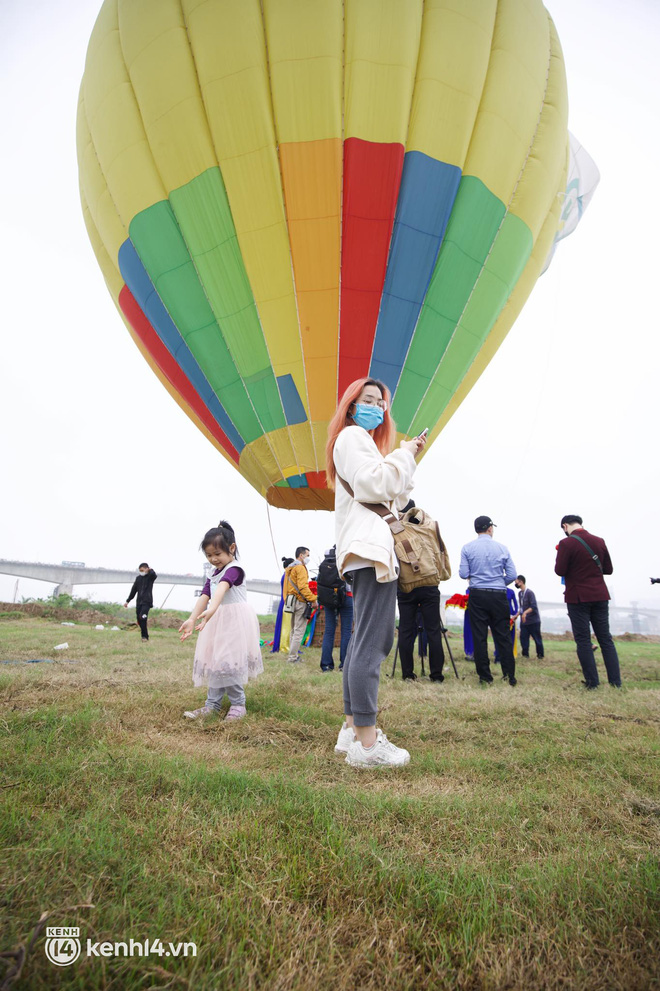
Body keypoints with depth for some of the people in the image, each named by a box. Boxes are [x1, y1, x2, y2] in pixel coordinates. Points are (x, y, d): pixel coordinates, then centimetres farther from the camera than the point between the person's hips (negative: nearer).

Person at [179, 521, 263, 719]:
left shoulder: (234, 569, -14)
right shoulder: (213, 575, 12)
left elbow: (223, 587, -34)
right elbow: (204, 597, 2)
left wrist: (213, 609, -52)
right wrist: (192, 619, -12)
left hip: (235, 622, -8)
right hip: (217, 622, 8)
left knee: (229, 662, -7)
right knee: (214, 662, 10)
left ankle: (238, 704, 9)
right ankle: (212, 705, 19)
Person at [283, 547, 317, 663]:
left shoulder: (289, 568, 19)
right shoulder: (300, 567, -11)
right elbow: (303, 586, -21)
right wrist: (313, 599, -20)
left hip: (291, 600, 10)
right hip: (300, 602, -10)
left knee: (294, 630, 16)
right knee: (299, 631, -6)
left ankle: (293, 655, 21)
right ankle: (293, 657, -6)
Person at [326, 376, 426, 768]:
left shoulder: (364, 441, 31)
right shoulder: (352, 436, 0)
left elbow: (394, 498, 27)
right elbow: (374, 484, -16)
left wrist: (410, 458, 17)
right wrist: (404, 454, -3)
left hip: (369, 548, 11)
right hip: (371, 547, -11)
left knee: (364, 641, 10)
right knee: (373, 643, -14)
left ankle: (353, 729, 17)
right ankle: (366, 743, -12)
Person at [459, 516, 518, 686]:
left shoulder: (467, 548, -1)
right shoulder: (502, 548, 2)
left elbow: (463, 574, -4)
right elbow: (512, 575, 1)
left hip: (477, 595, -1)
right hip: (499, 596, 1)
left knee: (479, 637, 3)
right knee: (503, 636, 8)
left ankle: (485, 677, 6)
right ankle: (509, 676, 10)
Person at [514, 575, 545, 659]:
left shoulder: (529, 592, -15)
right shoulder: (520, 593, 8)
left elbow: (533, 606, -22)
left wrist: (525, 612, -34)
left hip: (533, 620, -7)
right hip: (524, 621, 7)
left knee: (537, 638, 4)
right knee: (523, 638, 3)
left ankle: (540, 655, 18)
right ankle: (525, 655, 11)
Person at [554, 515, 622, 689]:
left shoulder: (566, 543, -12)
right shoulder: (599, 541, 5)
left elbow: (560, 571, -12)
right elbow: (608, 569, 12)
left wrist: (561, 555, 5)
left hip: (578, 597, -5)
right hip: (600, 596, 5)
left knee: (583, 640, 1)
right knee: (606, 639, 10)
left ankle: (592, 682, 1)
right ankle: (615, 682, 8)